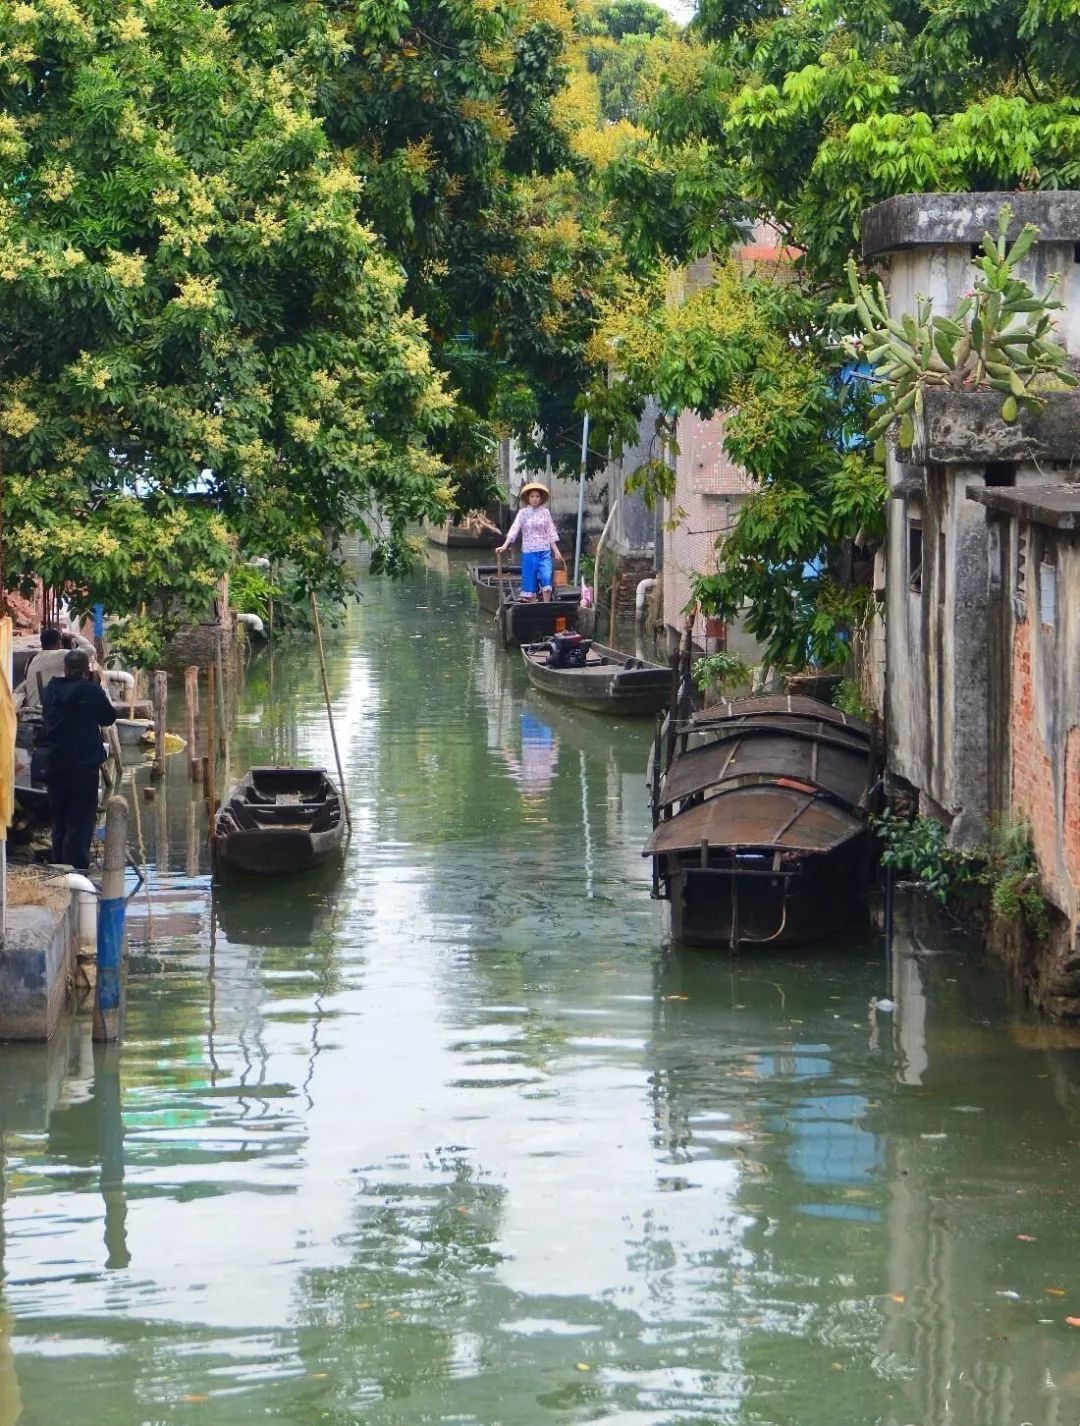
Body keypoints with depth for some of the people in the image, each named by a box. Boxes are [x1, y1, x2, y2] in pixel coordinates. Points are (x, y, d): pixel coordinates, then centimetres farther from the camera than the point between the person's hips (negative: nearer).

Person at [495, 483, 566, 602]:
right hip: (529, 551, -1)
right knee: (530, 580, 1)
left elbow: (551, 533, 10)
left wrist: (556, 551, 7)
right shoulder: (523, 513, 2)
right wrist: (505, 545, -19)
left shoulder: (545, 512, 8)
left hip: (544, 551, 1)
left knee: (546, 578, -16)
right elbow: (514, 529, -7)